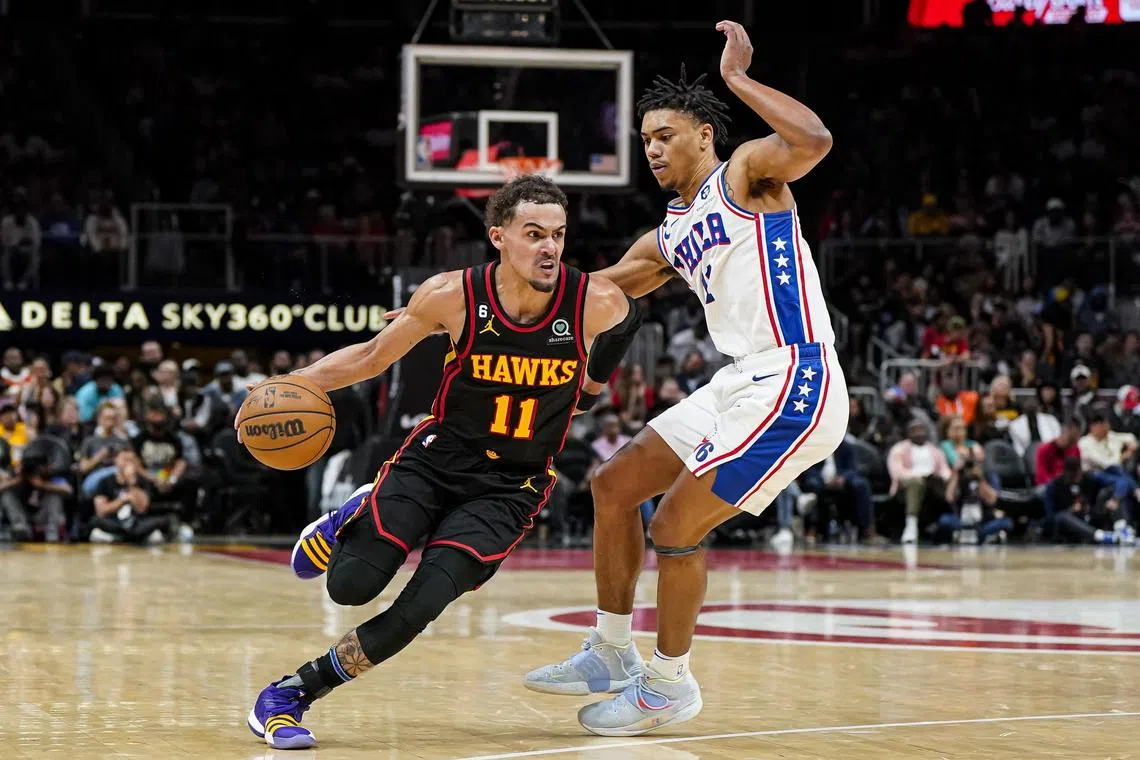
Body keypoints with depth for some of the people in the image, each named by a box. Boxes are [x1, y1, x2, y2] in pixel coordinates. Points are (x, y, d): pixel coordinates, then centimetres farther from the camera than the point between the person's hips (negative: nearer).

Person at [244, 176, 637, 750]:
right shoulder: (453, 296, -16)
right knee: (352, 586, -14)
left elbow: (629, 317, 10)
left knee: (422, 605, -19)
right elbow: (373, 356, 0)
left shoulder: (597, 304, -17)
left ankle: (293, 692, -1)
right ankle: (348, 524, 25)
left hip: (510, 488, 0)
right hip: (437, 458, 0)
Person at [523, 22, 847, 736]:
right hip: (742, 384, 9)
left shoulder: (747, 174, -5)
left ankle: (670, 683, 11)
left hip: (794, 386, -9)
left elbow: (814, 140, -26)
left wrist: (737, 77, -19)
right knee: (614, 485, 13)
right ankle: (613, 654, 23)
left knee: (676, 523, -8)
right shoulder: (670, 235, 19)